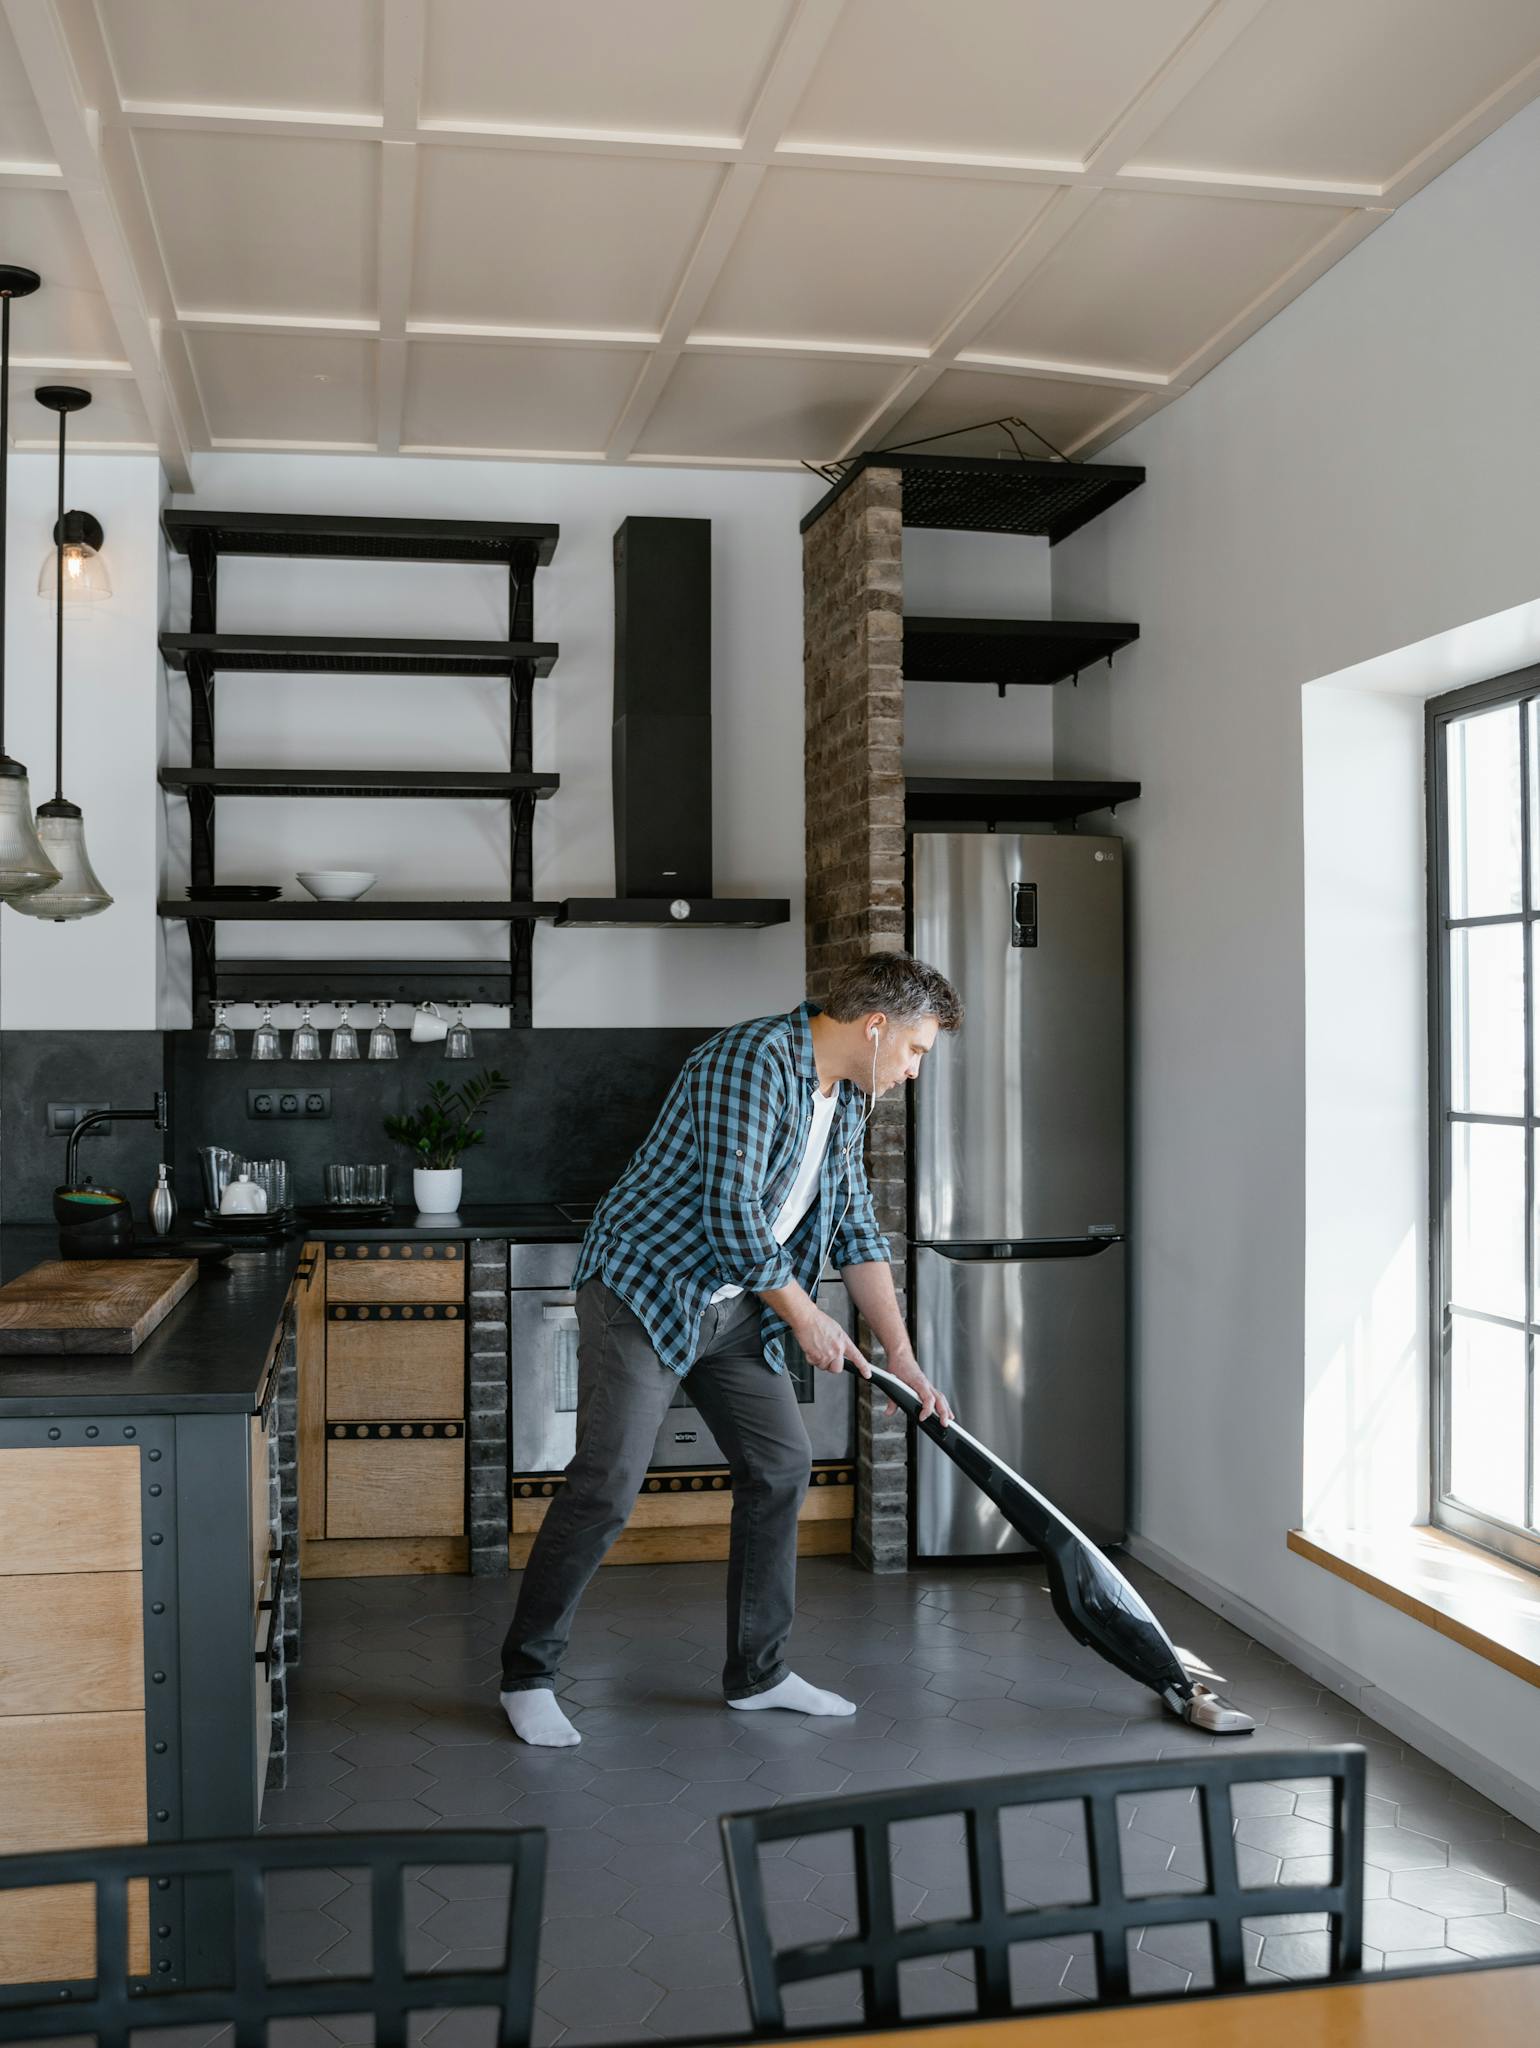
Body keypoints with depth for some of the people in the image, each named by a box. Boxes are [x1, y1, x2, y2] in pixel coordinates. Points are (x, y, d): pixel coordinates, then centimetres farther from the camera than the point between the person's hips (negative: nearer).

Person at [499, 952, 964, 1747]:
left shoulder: (845, 1098, 8)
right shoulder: (751, 1061, -23)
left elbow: (855, 1230, 12)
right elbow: (732, 1216, -26)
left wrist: (901, 1355, 6)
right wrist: (806, 1316, -13)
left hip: (730, 1303, 9)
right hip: (643, 1290, -9)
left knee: (779, 1464, 8)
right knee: (607, 1485, -10)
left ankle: (757, 1672, 20)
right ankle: (527, 1675, 6)